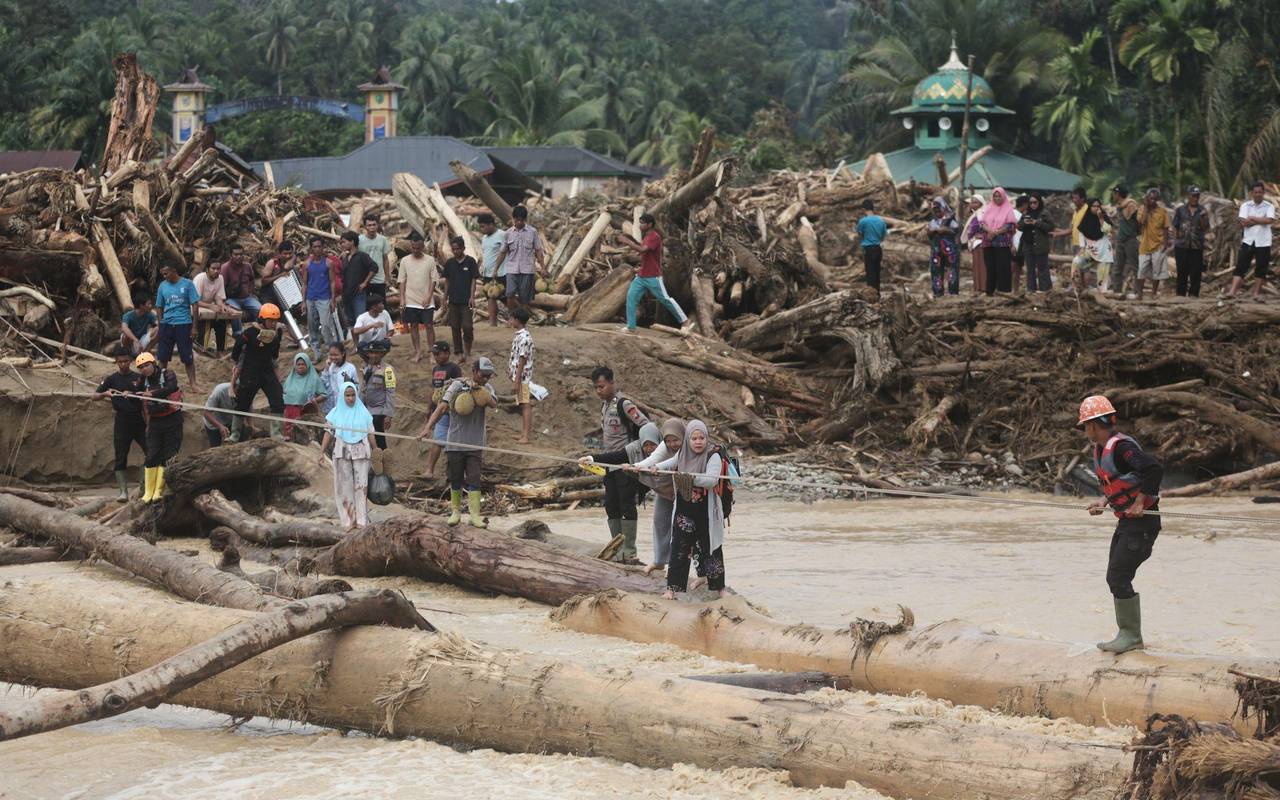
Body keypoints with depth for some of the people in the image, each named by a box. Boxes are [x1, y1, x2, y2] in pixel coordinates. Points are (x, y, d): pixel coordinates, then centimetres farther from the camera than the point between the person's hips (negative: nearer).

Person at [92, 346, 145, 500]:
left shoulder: (138, 378, 5)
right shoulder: (112, 379, 3)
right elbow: (95, 396, 1)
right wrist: (105, 393, -19)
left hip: (139, 420, 1)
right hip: (122, 422, -1)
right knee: (121, 458, -1)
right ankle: (124, 491, 3)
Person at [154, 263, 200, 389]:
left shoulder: (187, 284, -3)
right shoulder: (162, 286, 6)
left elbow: (194, 305, -2)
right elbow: (159, 307, 13)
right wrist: (160, 326, 7)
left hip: (183, 324, -3)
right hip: (166, 324, 3)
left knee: (188, 357, -2)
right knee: (162, 356, 6)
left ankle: (193, 383, 3)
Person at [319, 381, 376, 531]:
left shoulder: (363, 412, 5)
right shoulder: (335, 413, 5)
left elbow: (370, 433, 6)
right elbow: (328, 433, 2)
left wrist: (374, 453, 4)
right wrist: (322, 452, -6)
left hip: (361, 453, -1)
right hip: (342, 453, 1)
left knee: (361, 485, -4)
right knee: (345, 486, 1)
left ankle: (361, 520, -3)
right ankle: (350, 520, 5)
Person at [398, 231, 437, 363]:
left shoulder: (430, 260, -2)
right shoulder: (405, 261, 1)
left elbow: (433, 280, -1)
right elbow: (402, 282, 4)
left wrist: (428, 297, -9)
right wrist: (402, 299, -2)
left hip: (426, 301, -2)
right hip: (411, 301, 2)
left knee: (429, 325, -2)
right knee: (413, 325, 6)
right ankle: (418, 352, 14)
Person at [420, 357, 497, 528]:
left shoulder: (486, 389, 6)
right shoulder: (458, 386, -5)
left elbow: (493, 403, -14)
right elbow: (442, 407, -14)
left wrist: (479, 390, -27)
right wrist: (428, 427, -25)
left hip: (475, 444, 1)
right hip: (455, 442, -1)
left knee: (474, 480, -6)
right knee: (456, 480, 7)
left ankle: (474, 515, -7)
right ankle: (456, 512, 22)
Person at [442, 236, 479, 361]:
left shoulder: (470, 262, -4)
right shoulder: (449, 263, 6)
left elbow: (474, 280, -3)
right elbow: (447, 280, 12)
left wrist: (472, 297, -10)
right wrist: (445, 297, 10)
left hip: (466, 300, -4)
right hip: (453, 301, 4)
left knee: (467, 326, -7)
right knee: (455, 327, 7)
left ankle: (467, 352, 5)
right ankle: (458, 352, 15)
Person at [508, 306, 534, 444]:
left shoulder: (524, 338, -19)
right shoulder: (519, 335, 12)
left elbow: (522, 360, -20)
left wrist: (517, 379, -20)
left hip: (523, 377, -10)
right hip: (518, 376, 10)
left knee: (526, 406, -8)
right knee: (522, 406, 15)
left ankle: (525, 436, -9)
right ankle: (523, 433, 21)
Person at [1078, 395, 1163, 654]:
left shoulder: (1121, 447, -21)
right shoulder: (1100, 450, 12)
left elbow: (1154, 470, -32)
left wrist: (1139, 503, -25)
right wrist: (1104, 501, 8)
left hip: (1142, 521, -10)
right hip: (1126, 522, 10)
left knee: (1119, 578, -11)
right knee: (1115, 578, 12)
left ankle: (1131, 637, -2)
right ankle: (1128, 635, 19)